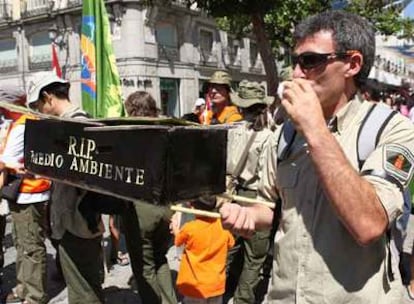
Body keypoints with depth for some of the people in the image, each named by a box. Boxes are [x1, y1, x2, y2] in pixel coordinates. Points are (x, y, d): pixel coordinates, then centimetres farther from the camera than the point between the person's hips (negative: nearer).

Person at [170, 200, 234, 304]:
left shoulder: (189, 228, -20)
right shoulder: (224, 226, -10)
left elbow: (177, 242, 2)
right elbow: (230, 244, 10)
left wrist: (175, 230, 21)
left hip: (194, 288, -3)